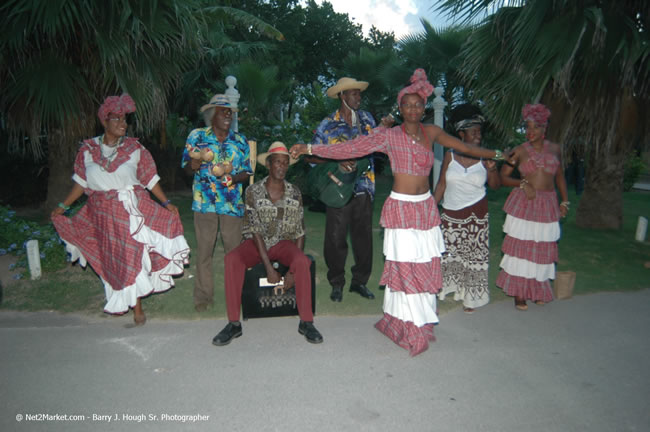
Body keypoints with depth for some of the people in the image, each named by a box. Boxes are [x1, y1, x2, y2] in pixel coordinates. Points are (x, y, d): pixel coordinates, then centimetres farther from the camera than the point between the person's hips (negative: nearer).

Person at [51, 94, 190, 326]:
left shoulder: (135, 149, -2)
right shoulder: (87, 150, 2)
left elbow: (150, 179, -2)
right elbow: (81, 183, 10)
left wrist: (166, 203, -9)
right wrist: (63, 206, 8)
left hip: (131, 210, -2)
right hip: (102, 213, 2)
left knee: (132, 256, -2)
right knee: (111, 259, 10)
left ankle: (137, 307, 10)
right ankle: (119, 302, 27)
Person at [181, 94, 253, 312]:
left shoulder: (240, 141, 10)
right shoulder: (197, 136, 5)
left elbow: (247, 171, 9)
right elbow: (187, 169, 4)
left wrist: (233, 178, -12)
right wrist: (198, 160, -17)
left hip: (232, 203, 1)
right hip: (204, 202, -1)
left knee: (234, 250, 5)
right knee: (204, 251, 4)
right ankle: (203, 296, 16)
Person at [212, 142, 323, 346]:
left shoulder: (295, 193, 0)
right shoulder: (253, 191, -5)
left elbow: (300, 232, -1)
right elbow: (255, 231, -11)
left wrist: (294, 269, -13)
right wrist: (269, 268, -20)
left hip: (284, 243, 1)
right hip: (257, 244, 0)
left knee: (303, 262, -32)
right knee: (231, 259, -30)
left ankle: (306, 322, -17)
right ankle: (234, 323, -20)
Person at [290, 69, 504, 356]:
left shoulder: (431, 133, 8)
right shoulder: (389, 136, -6)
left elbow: (464, 147, 21)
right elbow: (350, 148, -11)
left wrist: (496, 155, 29)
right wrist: (310, 149, -17)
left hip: (426, 207, 5)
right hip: (402, 208, -5)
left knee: (426, 266, 8)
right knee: (406, 267, -2)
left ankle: (421, 322, 24)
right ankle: (412, 330, 12)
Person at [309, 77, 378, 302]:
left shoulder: (366, 119, 9)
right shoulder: (327, 125, -2)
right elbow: (311, 156, -3)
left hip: (363, 188, 4)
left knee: (363, 236, 9)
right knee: (336, 238, 2)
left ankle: (360, 281, 25)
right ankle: (336, 283, 19)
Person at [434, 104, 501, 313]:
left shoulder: (484, 157, 1)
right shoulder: (450, 155, 1)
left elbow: (495, 185, 4)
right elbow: (441, 184, 4)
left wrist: (492, 169, -15)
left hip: (476, 214, 0)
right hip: (451, 213, 0)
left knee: (473, 255, 3)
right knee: (446, 253, 0)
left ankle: (470, 297, 16)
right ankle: (437, 291, 13)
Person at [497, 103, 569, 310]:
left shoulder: (555, 149, 8)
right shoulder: (519, 151, -1)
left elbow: (559, 176, 17)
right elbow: (503, 177, -1)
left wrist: (564, 201, 12)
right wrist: (522, 183, -16)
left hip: (548, 204, 3)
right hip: (523, 203, -3)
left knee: (543, 248, 7)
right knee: (521, 247, -2)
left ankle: (538, 290, 24)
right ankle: (519, 293, 10)